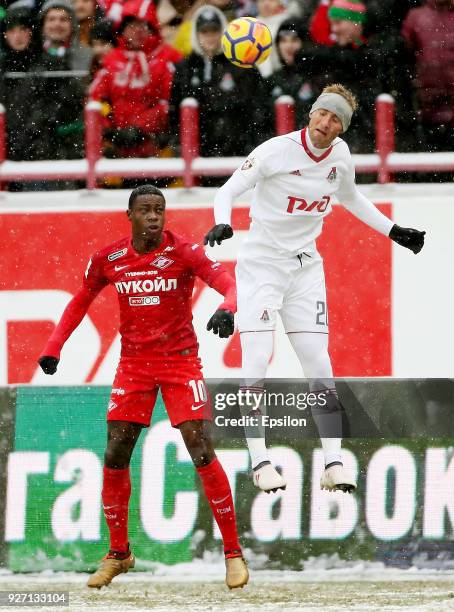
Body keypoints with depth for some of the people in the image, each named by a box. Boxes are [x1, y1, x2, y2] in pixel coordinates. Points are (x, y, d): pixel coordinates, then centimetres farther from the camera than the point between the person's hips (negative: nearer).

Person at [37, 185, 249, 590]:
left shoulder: (183, 252, -12)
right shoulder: (108, 259, -1)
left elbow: (228, 283, -24)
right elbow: (81, 301, 14)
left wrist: (227, 309, -47)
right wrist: (54, 347, 6)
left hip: (180, 362, -3)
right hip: (133, 364, 4)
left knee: (202, 453, -12)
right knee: (115, 457, 1)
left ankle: (233, 553, -3)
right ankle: (118, 554, 18)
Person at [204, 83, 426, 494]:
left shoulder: (340, 155, 0)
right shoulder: (277, 151, -17)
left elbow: (350, 198, 20)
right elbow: (229, 190, -15)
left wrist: (394, 231, 19)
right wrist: (222, 224, -35)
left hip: (305, 267, 5)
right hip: (261, 263, -5)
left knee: (319, 364, 1)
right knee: (256, 363, -11)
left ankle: (333, 465, 1)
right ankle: (260, 462, -3)